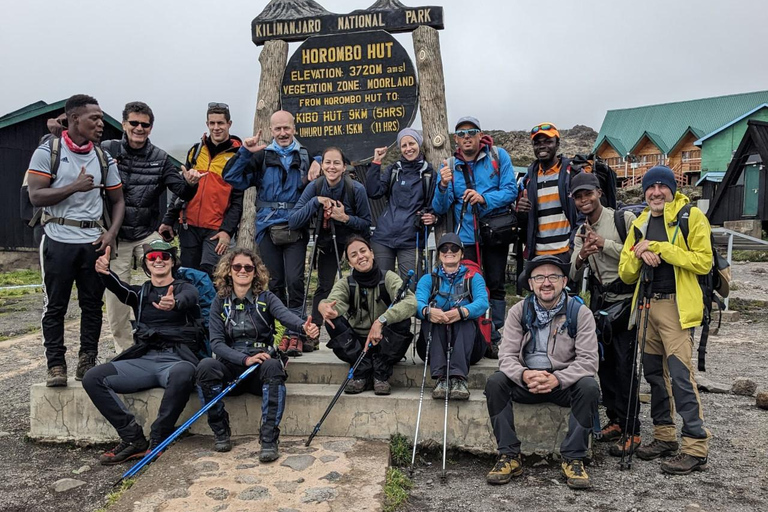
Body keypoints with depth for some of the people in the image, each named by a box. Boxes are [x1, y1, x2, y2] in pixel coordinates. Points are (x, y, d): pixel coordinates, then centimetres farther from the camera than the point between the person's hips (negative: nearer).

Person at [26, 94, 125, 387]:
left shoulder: (104, 157, 10)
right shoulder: (47, 151, 0)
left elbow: (117, 201, 12)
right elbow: (36, 197, -9)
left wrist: (111, 233, -3)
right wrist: (75, 187, -17)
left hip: (94, 241, 3)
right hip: (59, 240, -3)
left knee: (93, 304, 6)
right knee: (55, 305, 3)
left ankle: (87, 362, 17)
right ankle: (56, 365, 12)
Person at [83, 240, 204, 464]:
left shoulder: (186, 288, 11)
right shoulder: (140, 293, 21)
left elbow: (186, 299, -16)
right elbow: (119, 288, -3)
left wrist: (174, 304, -44)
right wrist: (104, 272, -28)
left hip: (177, 358, -4)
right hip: (144, 359, 4)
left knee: (182, 374, -38)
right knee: (93, 378, -15)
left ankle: (156, 443, -23)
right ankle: (134, 439, -13)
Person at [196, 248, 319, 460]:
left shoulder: (266, 298, 1)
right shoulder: (220, 302, 4)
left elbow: (285, 314, -21)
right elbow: (216, 343, -5)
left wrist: (304, 326, -46)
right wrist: (245, 359, -23)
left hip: (261, 369, -1)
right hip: (232, 367, 1)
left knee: (273, 366, -34)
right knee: (206, 365, -29)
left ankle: (269, 439, -29)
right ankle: (220, 431, -10)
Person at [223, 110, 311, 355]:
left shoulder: (306, 156, 9)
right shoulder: (261, 156, 9)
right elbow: (232, 178, 0)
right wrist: (244, 152, -10)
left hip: (295, 229, -1)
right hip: (268, 228, 1)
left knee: (294, 280, -9)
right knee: (275, 282, 8)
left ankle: (294, 331, 1)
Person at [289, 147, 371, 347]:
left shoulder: (356, 189, -22)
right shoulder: (315, 187, -17)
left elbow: (367, 224, -14)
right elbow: (293, 222, -21)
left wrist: (346, 218, -30)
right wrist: (315, 201, -31)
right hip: (327, 240, 1)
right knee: (324, 285, -3)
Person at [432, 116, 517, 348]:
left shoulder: (498, 156, -2)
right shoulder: (450, 165, 3)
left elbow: (510, 190, -9)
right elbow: (440, 208, -2)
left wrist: (484, 198, -25)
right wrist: (443, 186, -22)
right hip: (466, 236, 1)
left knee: (496, 286, 7)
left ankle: (495, 338, 17)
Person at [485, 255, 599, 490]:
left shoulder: (580, 312, -5)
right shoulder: (519, 311, 0)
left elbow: (588, 360, -11)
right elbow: (507, 355, -5)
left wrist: (557, 379, -28)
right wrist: (524, 375, -28)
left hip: (565, 381, -1)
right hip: (526, 380, 2)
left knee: (589, 387, -31)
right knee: (495, 382, -25)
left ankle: (573, 459, -15)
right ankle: (509, 456, -15)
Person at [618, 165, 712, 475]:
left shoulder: (692, 216, -3)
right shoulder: (640, 224, 14)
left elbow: (703, 262, -14)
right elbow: (626, 275, 11)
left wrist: (659, 248, -16)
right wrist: (639, 253, -9)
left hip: (677, 306, -7)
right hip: (649, 306, 7)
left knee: (680, 373, -11)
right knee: (654, 371, 12)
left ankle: (696, 447, -2)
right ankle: (665, 436, 25)